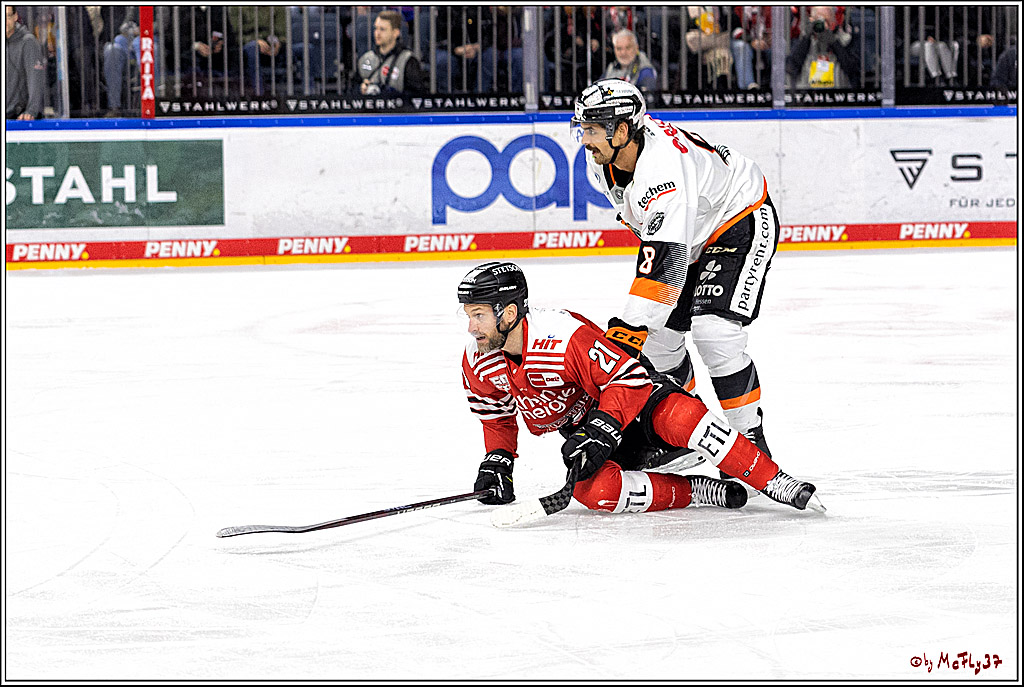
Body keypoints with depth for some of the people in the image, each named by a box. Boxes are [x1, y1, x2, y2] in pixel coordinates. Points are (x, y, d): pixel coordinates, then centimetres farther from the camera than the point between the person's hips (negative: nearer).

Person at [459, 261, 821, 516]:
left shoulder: (566, 335, -31)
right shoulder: (477, 362, -10)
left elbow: (630, 377, -28)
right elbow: (498, 414, 11)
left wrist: (600, 430, -37)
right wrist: (498, 459, -2)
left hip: (636, 398, -5)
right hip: (583, 428, 5)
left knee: (677, 416, -38)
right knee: (592, 489, -31)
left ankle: (775, 483, -32)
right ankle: (697, 491, -18)